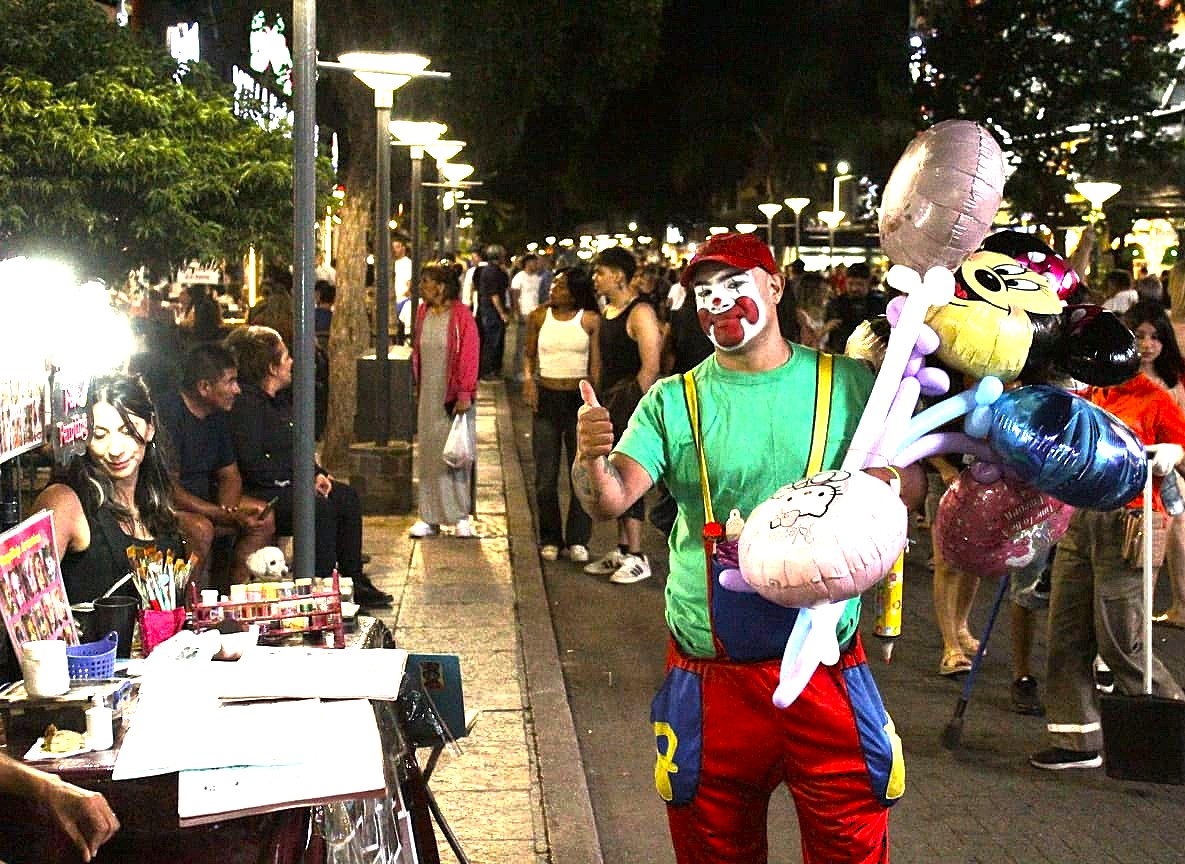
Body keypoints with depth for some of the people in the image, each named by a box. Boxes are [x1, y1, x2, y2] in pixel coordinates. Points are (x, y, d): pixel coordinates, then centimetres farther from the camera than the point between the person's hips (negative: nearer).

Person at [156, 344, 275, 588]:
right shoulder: (168, 414, -23)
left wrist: (228, 509, -10)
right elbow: (169, 489, -25)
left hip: (202, 499, 9)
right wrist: (229, 515, -26)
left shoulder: (218, 414, 6)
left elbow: (230, 476, 14)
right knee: (200, 529, -35)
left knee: (263, 517, -1)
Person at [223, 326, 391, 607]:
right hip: (257, 492, -10)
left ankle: (355, 581, 4)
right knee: (320, 506, -28)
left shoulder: (281, 399, 15)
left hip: (287, 485, 10)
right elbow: (252, 464, -22)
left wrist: (317, 474, 3)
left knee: (347, 496, 1)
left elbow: (298, 447, 23)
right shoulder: (245, 402, -17)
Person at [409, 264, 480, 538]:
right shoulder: (423, 313, 7)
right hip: (429, 397, 6)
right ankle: (430, 518, 12)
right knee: (429, 455, 6)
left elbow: (469, 357, -12)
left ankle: (461, 516, 9)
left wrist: (464, 395, -15)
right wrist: (417, 388, 12)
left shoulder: (461, 315, -11)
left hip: (453, 397, -5)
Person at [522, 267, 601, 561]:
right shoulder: (539, 317, 3)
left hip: (580, 399, -2)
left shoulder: (590, 320, -4)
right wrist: (528, 378, -2)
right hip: (546, 398, 2)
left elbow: (596, 364, -3)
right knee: (546, 476, 5)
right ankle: (550, 539, 18)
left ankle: (577, 539, 12)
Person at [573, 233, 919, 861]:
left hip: (826, 665, 0)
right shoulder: (673, 401, 1)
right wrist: (591, 460, -33)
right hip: (710, 678, 0)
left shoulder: (847, 382, 3)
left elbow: (909, 484, 4)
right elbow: (610, 501, -10)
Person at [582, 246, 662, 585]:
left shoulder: (640, 313, -14)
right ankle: (622, 550, 21)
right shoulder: (607, 311, 15)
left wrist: (633, 404, -20)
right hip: (611, 403, 10)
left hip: (632, 401, -10)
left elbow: (650, 367, -19)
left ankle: (636, 558, -3)